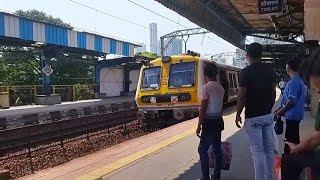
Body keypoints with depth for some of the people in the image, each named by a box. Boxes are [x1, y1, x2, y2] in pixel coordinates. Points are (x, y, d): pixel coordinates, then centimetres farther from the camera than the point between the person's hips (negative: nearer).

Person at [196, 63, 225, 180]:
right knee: (217, 148, 13)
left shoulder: (206, 87, -15)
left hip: (209, 122, -8)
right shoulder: (221, 88, 8)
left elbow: (203, 109, -17)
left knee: (202, 149, 1)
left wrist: (199, 126, -12)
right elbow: (220, 106, 13)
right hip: (218, 121, 8)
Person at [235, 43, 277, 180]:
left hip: (253, 117, -6)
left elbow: (241, 97, -14)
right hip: (268, 115, 6)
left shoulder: (246, 72, -14)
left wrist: (238, 115, -3)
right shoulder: (270, 70, 4)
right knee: (269, 148, 14)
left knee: (258, 151, 0)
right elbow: (273, 93, 8)